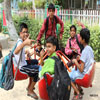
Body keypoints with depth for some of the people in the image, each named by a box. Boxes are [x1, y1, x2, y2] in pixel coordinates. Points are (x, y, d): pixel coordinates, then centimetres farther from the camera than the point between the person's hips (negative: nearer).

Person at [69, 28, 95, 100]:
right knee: (73, 70, 25)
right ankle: (80, 89, 27)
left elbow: (81, 70, -26)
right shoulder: (90, 48, 0)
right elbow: (93, 61, 15)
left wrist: (75, 61, -12)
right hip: (89, 72, 9)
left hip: (84, 75, -9)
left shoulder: (84, 51, -26)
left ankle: (78, 94, 6)